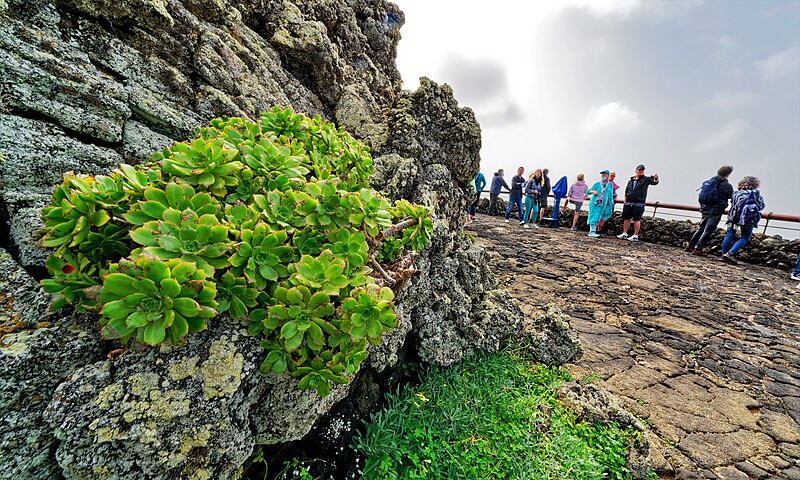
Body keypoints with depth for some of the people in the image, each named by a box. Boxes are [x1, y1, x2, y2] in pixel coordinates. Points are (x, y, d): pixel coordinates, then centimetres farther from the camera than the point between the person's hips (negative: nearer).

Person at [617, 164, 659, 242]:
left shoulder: (646, 179, 5)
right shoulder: (631, 180, 15)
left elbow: (654, 182, -14)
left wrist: (655, 179, -37)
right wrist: (625, 202, 13)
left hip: (639, 203, -4)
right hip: (628, 203, 4)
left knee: (637, 219, -3)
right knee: (626, 218, 7)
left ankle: (635, 236, 2)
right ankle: (624, 234, 16)